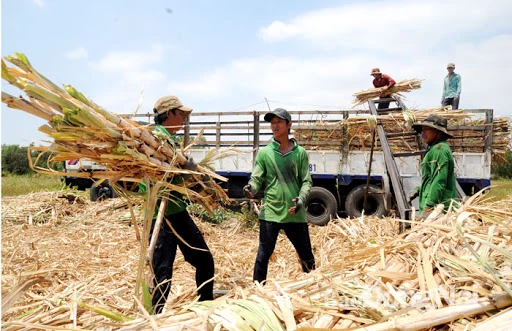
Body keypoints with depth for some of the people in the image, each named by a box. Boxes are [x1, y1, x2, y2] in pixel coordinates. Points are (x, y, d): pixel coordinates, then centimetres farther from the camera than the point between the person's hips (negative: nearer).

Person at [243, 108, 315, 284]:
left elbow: (307, 181, 4)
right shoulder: (264, 153, 4)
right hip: (270, 211, -1)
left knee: (306, 255, 14)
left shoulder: (300, 152, 5)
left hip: (295, 213, 1)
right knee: (264, 254, 1)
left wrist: (301, 199, -13)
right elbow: (256, 178, 0)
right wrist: (251, 188, -22)